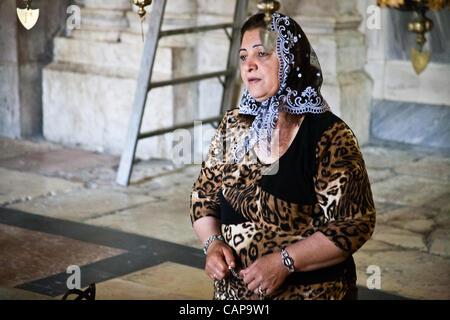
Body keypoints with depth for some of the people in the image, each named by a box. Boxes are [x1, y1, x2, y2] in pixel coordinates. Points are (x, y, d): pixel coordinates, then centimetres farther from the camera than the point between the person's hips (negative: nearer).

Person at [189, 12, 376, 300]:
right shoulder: (233, 125, 2)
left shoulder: (329, 136, -16)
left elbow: (355, 224, -19)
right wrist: (213, 242, -9)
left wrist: (285, 261, -24)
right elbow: (203, 195, 10)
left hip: (310, 290, -5)